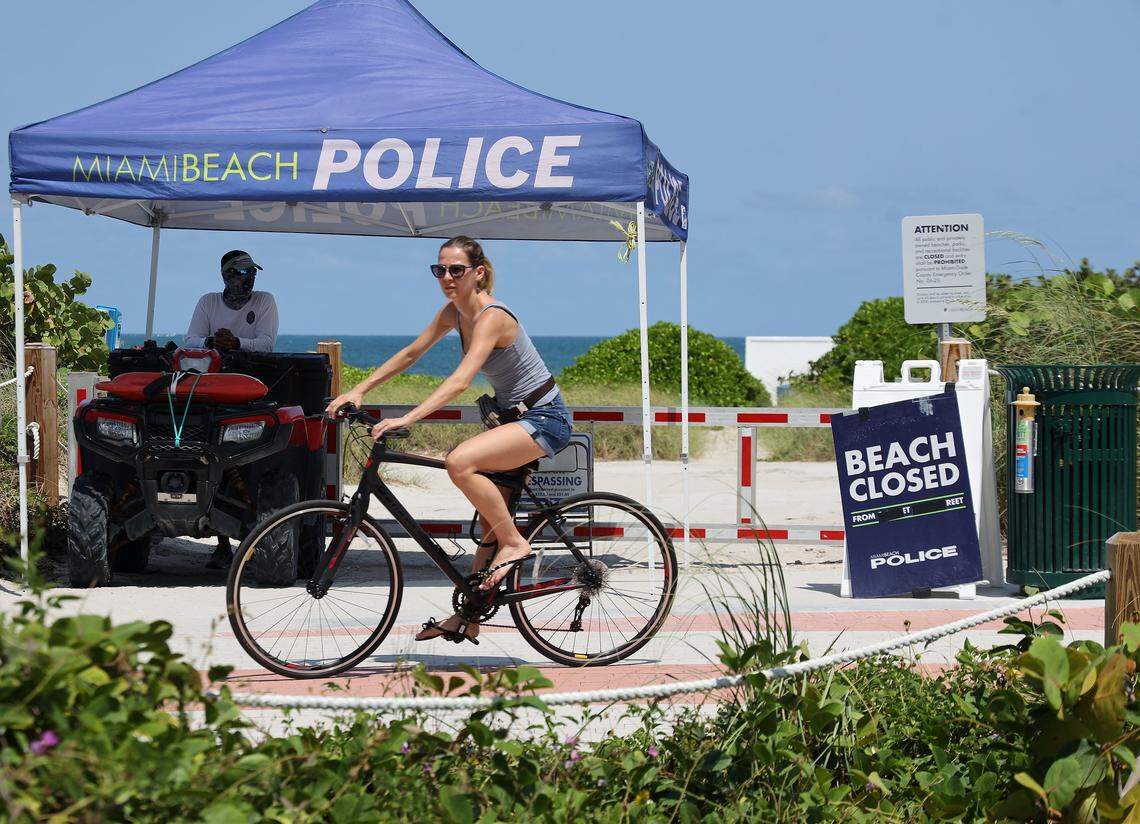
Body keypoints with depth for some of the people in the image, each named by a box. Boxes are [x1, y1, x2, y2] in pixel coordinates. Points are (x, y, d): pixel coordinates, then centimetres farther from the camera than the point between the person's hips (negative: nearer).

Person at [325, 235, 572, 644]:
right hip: (515, 415, 9)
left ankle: (514, 542, -13)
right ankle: (467, 619, 16)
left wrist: (406, 419, -42)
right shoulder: (454, 312, 3)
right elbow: (409, 354, 11)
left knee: (460, 462, -29)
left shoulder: (492, 316, -24)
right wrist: (358, 391, 2)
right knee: (490, 519, 10)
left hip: (544, 419, -9)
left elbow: (460, 381, -35)